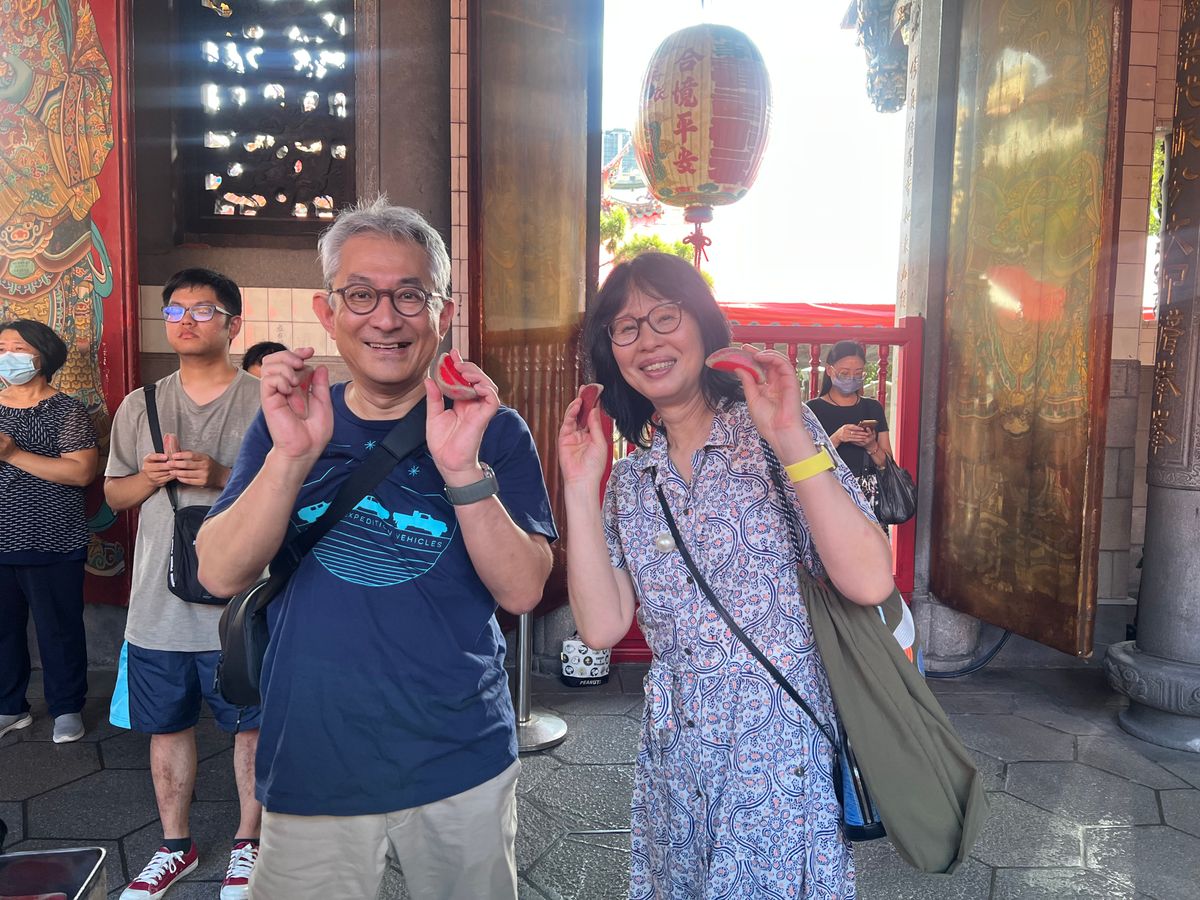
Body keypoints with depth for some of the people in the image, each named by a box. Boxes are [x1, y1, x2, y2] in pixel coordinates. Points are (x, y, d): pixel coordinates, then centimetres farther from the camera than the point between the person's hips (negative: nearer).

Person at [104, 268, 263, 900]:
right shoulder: (139, 406, 9)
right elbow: (113, 493, 14)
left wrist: (222, 476, -20)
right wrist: (147, 477, -7)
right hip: (158, 603, 4)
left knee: (251, 725, 8)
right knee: (166, 726, 16)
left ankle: (248, 842, 28)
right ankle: (175, 845, 35)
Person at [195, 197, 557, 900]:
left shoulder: (493, 430, -5)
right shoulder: (286, 423, 1)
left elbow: (522, 591, -13)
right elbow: (222, 575, -8)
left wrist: (463, 469, -27)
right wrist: (293, 454, -23)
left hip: (462, 770, 0)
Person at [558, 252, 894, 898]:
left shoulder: (771, 431, -9)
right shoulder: (630, 477, 4)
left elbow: (869, 583, -20)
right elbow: (602, 626, -6)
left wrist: (792, 439, -26)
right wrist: (580, 489, -10)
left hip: (779, 748, -4)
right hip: (674, 753, 5)